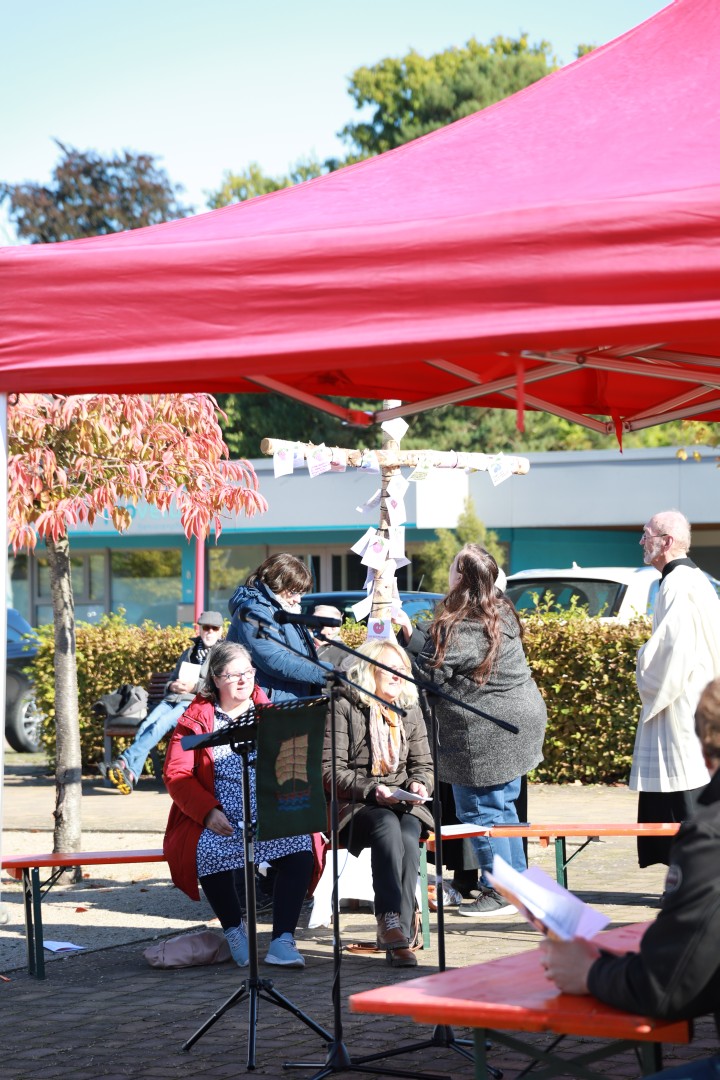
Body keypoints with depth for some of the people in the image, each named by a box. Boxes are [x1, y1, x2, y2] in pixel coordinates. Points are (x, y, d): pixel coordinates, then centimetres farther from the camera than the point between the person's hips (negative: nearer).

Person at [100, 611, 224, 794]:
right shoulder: (188, 652, 33)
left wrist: (195, 686, -9)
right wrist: (172, 686, 7)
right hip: (172, 699, 5)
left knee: (161, 723, -31)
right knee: (148, 723, -26)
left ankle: (124, 761, -41)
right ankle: (131, 775, -38)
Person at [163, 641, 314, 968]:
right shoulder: (195, 719, 10)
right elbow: (176, 775, 1)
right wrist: (209, 812, -15)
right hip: (218, 822, -2)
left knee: (299, 844, -29)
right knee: (210, 851, -35)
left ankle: (282, 941, -26)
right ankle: (234, 932, -12)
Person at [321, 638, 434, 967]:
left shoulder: (410, 708, 16)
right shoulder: (344, 707, -1)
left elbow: (423, 764, 19)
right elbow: (330, 770, -6)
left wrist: (419, 785, -4)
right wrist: (372, 790, -18)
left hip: (404, 804, 4)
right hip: (356, 805, -4)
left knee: (408, 839, -32)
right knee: (387, 826, -38)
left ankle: (396, 932, -35)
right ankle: (392, 924, -47)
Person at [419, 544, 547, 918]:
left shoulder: (454, 629, -21)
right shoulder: (502, 612, 6)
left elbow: (428, 680, -16)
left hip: (483, 731, -9)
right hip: (520, 717, 9)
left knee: (480, 809, 1)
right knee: (503, 804, 18)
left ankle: (500, 892, 6)